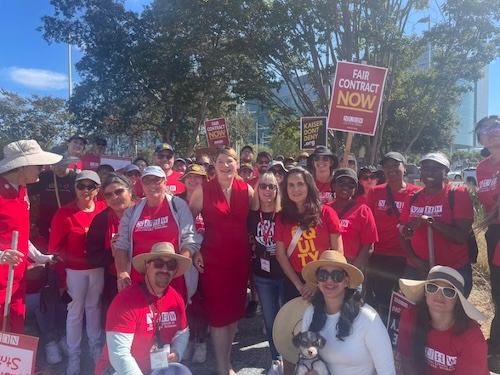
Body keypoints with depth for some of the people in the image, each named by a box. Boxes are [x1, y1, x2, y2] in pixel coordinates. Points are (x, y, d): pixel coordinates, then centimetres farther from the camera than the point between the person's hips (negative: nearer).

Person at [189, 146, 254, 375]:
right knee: (218, 312, 3)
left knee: (234, 311, 14)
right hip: (213, 259, -3)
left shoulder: (247, 190, 1)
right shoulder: (203, 190, -6)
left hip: (240, 258, 3)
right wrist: (194, 250, -5)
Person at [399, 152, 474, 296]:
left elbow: (461, 237, -16)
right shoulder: (412, 199, 5)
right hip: (415, 271, 4)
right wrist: (414, 260, -10)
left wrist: (428, 220, -24)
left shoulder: (458, 194, -8)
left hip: (454, 272, -4)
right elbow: (404, 235, 6)